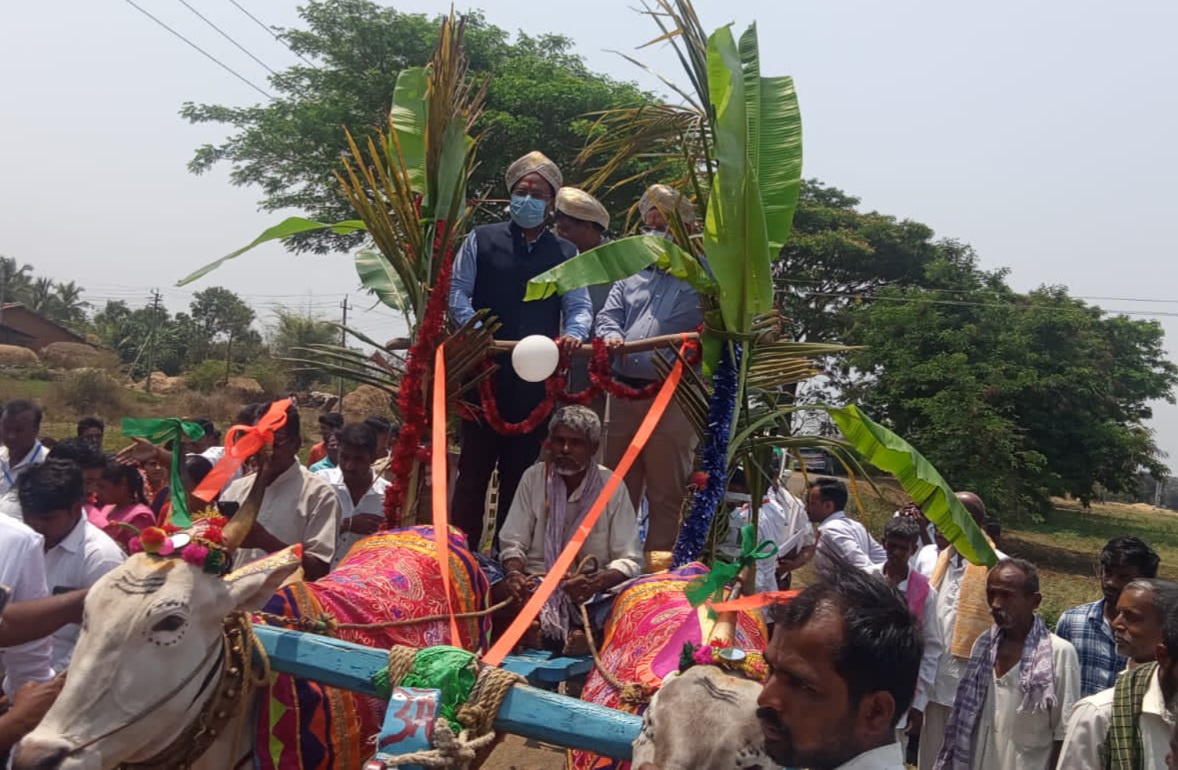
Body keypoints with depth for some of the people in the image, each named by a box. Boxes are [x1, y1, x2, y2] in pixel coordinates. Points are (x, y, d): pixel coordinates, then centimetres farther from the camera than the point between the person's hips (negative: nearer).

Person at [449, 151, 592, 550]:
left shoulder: (565, 253, 14)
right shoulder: (481, 240, 8)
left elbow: (580, 305, 9)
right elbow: (457, 290, 4)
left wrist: (573, 333, -12)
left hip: (537, 377, 2)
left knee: (522, 467, 7)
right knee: (475, 462, 0)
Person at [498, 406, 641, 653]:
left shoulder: (611, 486, -5)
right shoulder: (533, 477, 1)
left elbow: (628, 560, -8)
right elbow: (513, 542, 1)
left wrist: (595, 583, -28)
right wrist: (514, 573, -22)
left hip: (590, 591, -1)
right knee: (501, 596, -31)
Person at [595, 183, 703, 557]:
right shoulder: (633, 271, 19)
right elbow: (608, 315, 12)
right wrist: (611, 337, -9)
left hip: (672, 398, -5)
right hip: (623, 393, 5)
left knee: (666, 496, 1)